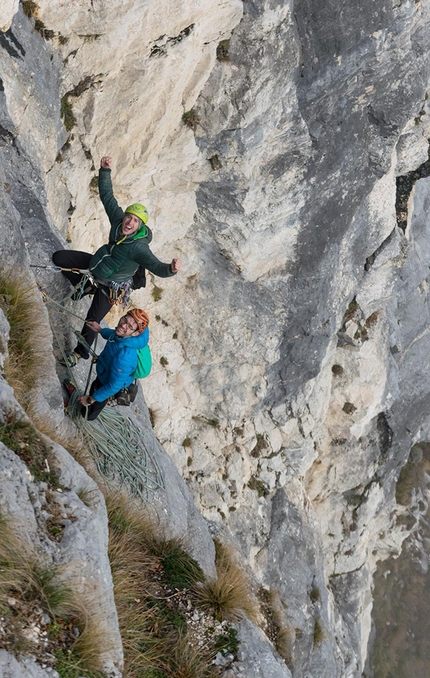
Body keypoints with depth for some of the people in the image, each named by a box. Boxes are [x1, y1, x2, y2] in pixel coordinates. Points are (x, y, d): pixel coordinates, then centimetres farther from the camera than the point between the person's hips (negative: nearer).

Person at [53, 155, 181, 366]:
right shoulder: (117, 218, -22)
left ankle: (82, 351, 30)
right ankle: (86, 287, 22)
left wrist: (171, 269, -68)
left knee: (92, 320, 1)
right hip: (98, 265, 7)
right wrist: (105, 170, -25)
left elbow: (157, 268, -46)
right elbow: (107, 195, -14)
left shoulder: (139, 247, -39)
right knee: (59, 258, 6)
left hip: (111, 285, -6)